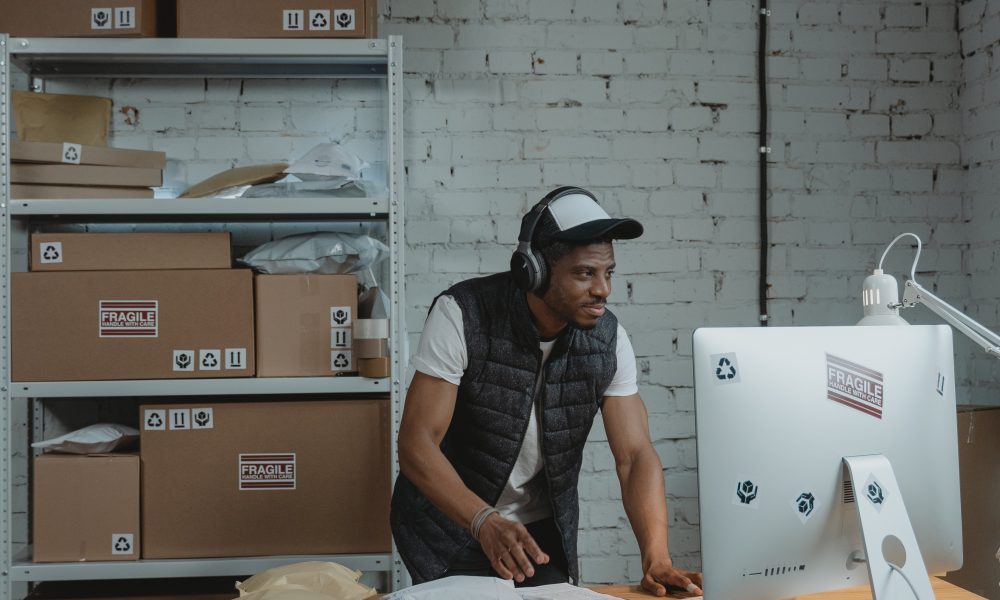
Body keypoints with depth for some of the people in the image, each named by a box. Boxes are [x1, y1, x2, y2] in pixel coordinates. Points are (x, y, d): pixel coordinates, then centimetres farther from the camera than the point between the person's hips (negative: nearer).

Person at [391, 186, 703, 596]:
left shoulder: (608, 338, -12)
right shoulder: (462, 314, -23)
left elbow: (635, 456, -13)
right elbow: (417, 443, -26)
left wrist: (657, 558, -28)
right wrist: (484, 522, -41)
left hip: (544, 527, 4)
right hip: (450, 521, -3)